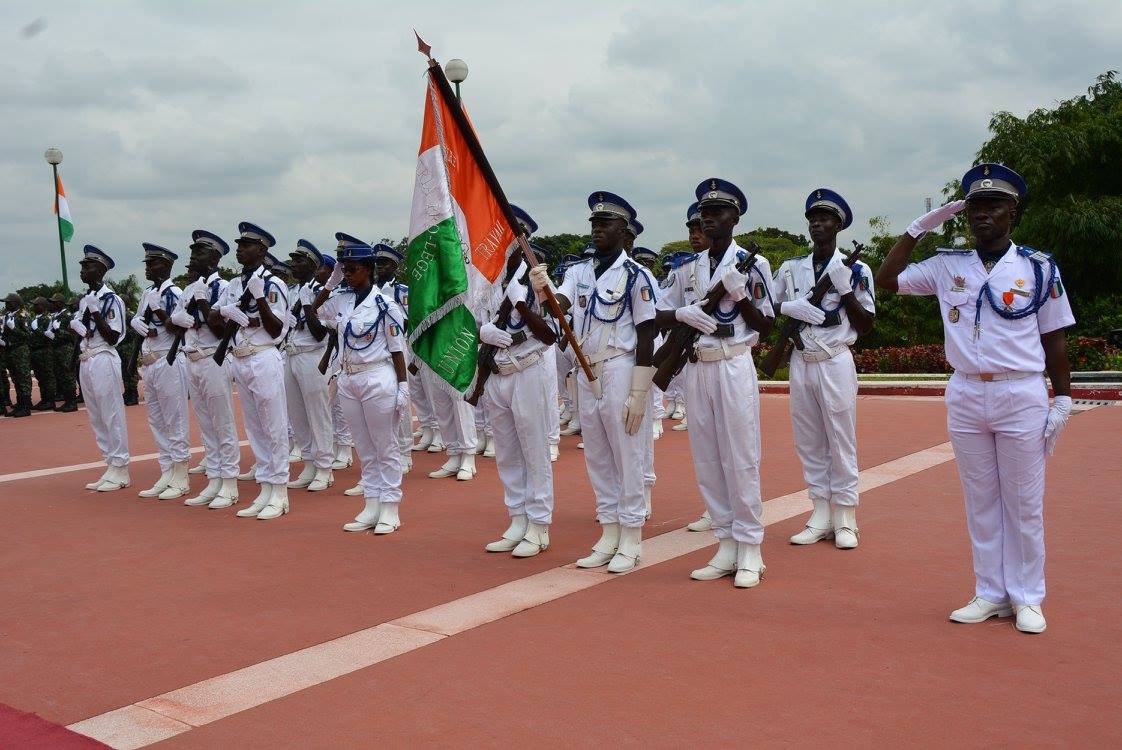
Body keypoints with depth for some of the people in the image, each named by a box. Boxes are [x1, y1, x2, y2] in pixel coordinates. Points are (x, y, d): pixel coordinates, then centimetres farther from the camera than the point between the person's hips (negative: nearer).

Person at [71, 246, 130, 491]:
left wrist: (95, 313, -18)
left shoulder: (111, 299, -10)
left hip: (103, 359, -9)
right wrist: (76, 325, -1)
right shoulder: (84, 300, 15)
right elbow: (78, 332, 20)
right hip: (85, 360, 9)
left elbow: (113, 337, -14)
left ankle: (120, 470, 2)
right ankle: (111, 467, 19)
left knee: (112, 416, -4)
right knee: (96, 419, 12)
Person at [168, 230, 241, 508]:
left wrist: (201, 302, -16)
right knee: (205, 425, 12)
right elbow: (175, 319, 7)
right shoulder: (189, 288, 13)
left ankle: (229, 485, 5)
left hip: (214, 360, -8)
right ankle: (213, 481, 19)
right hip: (192, 360, 8)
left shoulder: (222, 287, -9)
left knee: (223, 425, -1)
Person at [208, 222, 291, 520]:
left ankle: (279, 495, 5)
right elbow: (215, 324, 10)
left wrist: (260, 297, -19)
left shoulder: (272, 284, -7)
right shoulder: (233, 286, 13)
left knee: (274, 428, -2)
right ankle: (265, 492, 19)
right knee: (254, 428, 11)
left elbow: (276, 330, -12)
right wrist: (232, 316, -9)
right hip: (239, 361, 7)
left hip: (264, 359, -7)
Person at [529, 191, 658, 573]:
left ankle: (631, 541, 11)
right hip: (586, 372, 7)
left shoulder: (636, 275, -8)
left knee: (627, 458, 1)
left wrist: (639, 393, -14)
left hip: (621, 371, -7)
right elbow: (559, 306, -7)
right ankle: (609, 536, 23)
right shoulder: (579, 272, 10)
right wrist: (542, 288, -30)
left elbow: (646, 335, -10)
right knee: (597, 459, 12)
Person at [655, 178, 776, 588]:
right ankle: (726, 546, 16)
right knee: (706, 460, 7)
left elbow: (766, 326, 1)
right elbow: (659, 317, 14)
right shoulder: (687, 267, 13)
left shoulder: (752, 263, 1)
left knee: (741, 458, -4)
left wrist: (739, 294, -13)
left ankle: (750, 549, 5)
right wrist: (682, 313, -7)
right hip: (696, 367, 5)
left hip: (734, 365, -5)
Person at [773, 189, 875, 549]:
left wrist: (845, 289, -12)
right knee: (809, 442, 8)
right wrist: (790, 307, -8)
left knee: (842, 442, 0)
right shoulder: (790, 268, 8)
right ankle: (820, 515, 17)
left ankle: (845, 519, 9)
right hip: (801, 362, 4)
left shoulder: (856, 270, -1)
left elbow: (866, 325, -2)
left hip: (836, 362, -4)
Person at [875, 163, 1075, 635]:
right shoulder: (947, 265, 6)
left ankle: (1028, 599, 16)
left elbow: (1054, 339, 3)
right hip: (964, 396, 3)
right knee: (980, 502, 9)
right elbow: (886, 279, 6)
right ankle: (991, 594, 19)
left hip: (1021, 396, -2)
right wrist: (919, 227, 2)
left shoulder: (1038, 267, 1)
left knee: (1024, 504, 3)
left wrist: (1062, 400, 0)